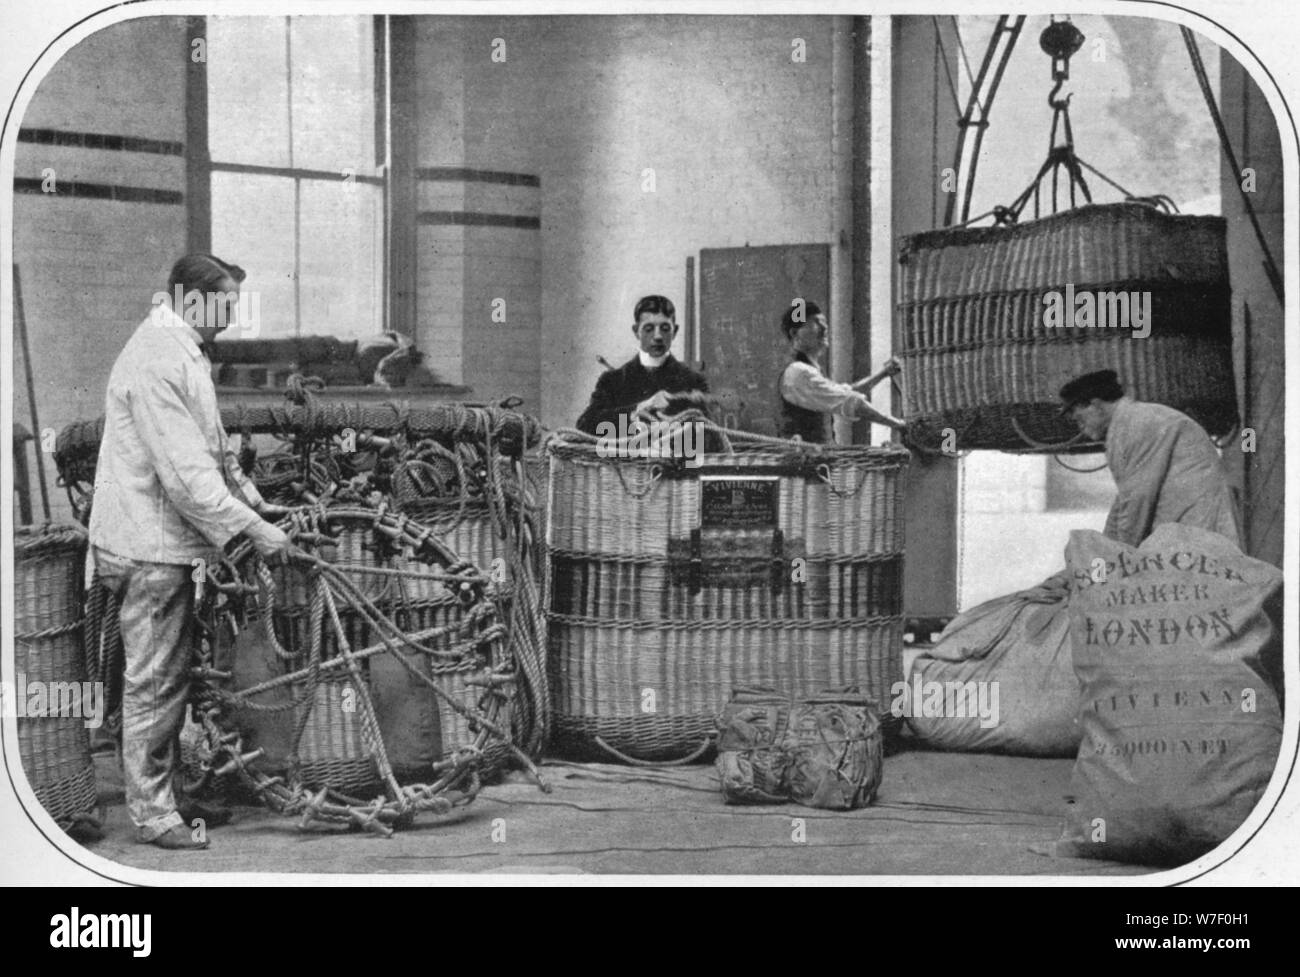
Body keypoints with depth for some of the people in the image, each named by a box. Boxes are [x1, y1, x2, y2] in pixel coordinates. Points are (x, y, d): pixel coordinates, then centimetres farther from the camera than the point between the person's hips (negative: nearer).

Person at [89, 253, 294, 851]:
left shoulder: (183, 352, 14)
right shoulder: (156, 359, -21)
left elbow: (210, 448, 22)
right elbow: (184, 470, -25)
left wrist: (252, 499, 13)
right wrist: (251, 527, -22)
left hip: (170, 542, 10)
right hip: (149, 545, -10)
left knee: (173, 672, 16)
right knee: (154, 682, -3)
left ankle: (162, 786, 26)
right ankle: (152, 813, 5)